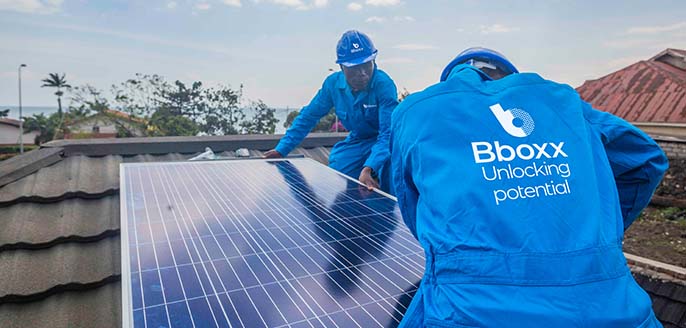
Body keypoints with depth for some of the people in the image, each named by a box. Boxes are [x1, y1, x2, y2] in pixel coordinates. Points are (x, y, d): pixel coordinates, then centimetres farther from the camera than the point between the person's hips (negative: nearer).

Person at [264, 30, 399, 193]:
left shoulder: (384, 85, -28)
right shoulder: (333, 83, -14)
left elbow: (388, 133, -35)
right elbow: (308, 116, -2)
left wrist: (369, 168, -51)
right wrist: (281, 149, -5)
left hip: (383, 141, -4)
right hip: (356, 142, 5)